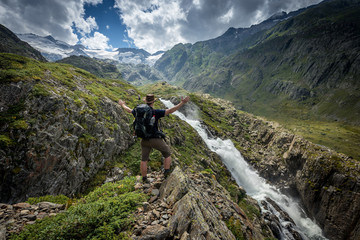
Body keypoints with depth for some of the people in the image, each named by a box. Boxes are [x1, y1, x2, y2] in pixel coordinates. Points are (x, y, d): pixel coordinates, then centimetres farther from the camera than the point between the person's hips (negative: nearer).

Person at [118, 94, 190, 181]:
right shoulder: (156, 112, -17)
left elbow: (128, 110, 18)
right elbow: (170, 111, -29)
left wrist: (122, 104, 39)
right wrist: (182, 102, -32)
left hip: (144, 140, 5)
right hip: (156, 140, -5)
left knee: (144, 160, 18)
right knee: (167, 154, 17)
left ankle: (144, 179, 30)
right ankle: (166, 174, 18)